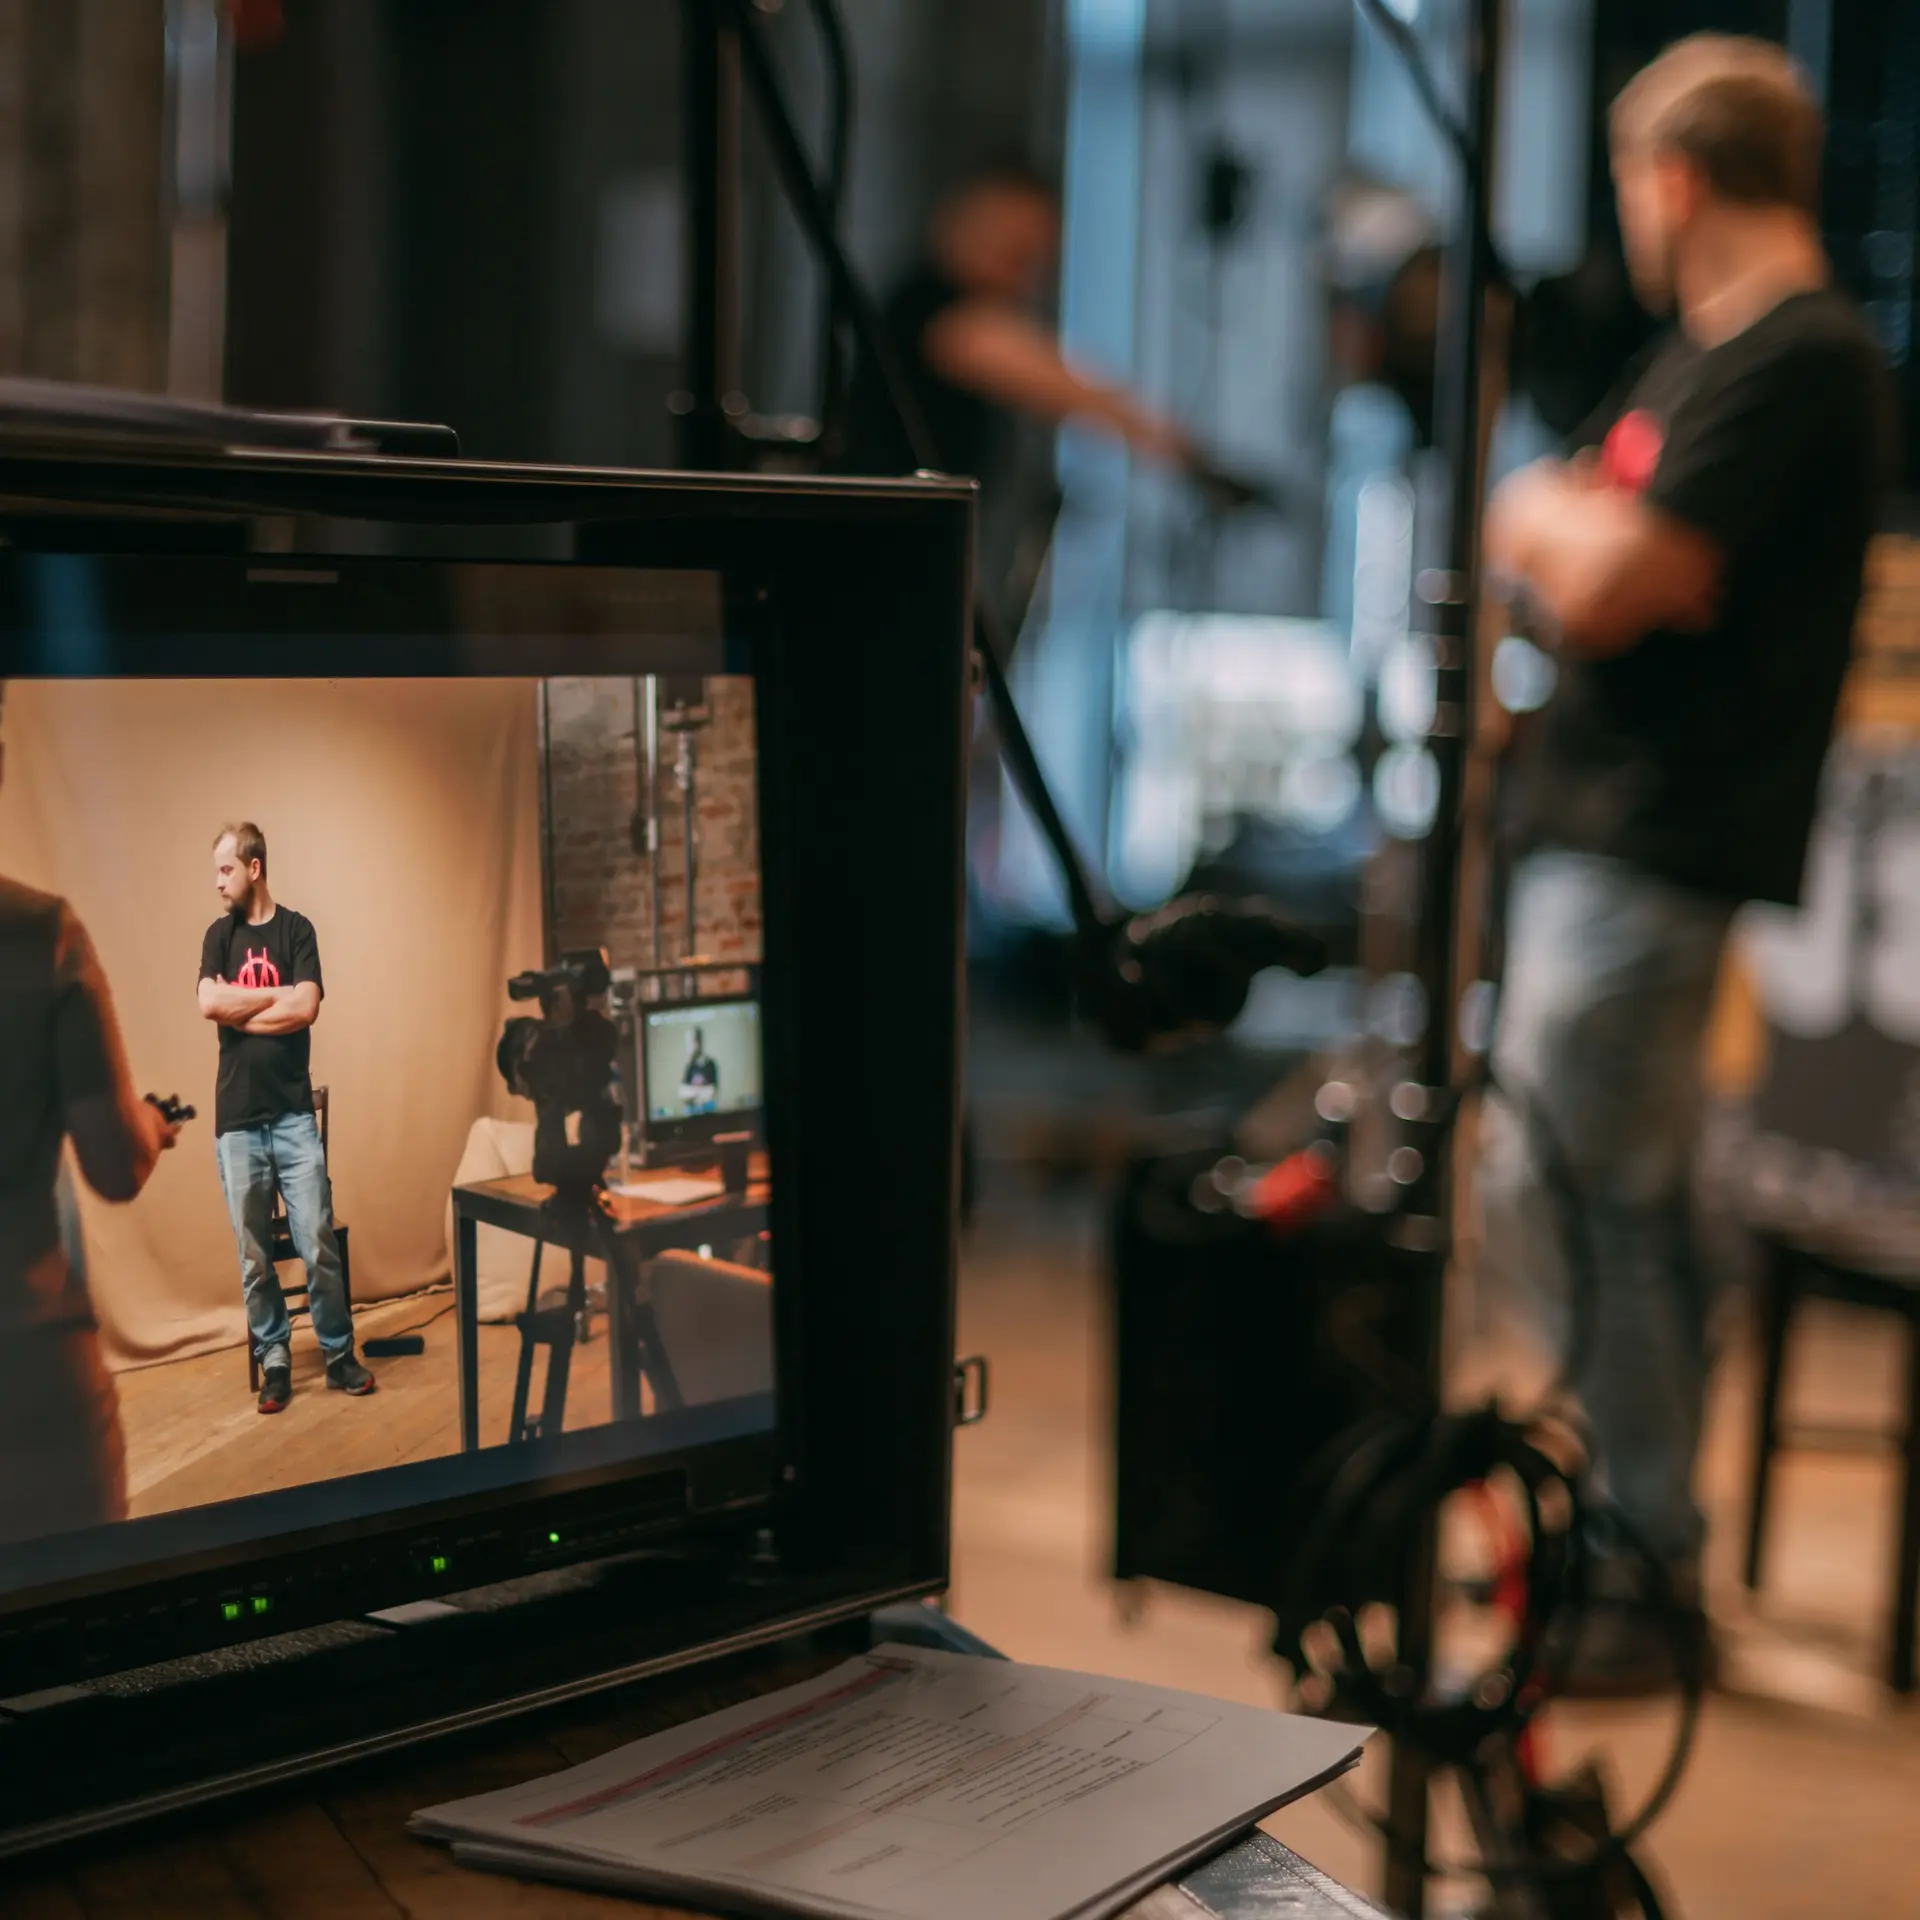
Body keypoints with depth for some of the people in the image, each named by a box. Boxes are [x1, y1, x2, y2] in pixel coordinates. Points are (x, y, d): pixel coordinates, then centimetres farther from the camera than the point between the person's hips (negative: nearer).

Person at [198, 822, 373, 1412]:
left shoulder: (296, 929, 3)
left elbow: (306, 1009, -11)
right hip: (237, 1118, 2)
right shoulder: (218, 935, 9)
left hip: (293, 1113, -2)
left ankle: (338, 1354, 8)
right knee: (254, 1255, 4)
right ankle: (274, 1361, 13)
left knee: (318, 1247, -3)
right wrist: (275, 995, -7)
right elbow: (208, 1003, -8)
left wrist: (238, 1009, -5)